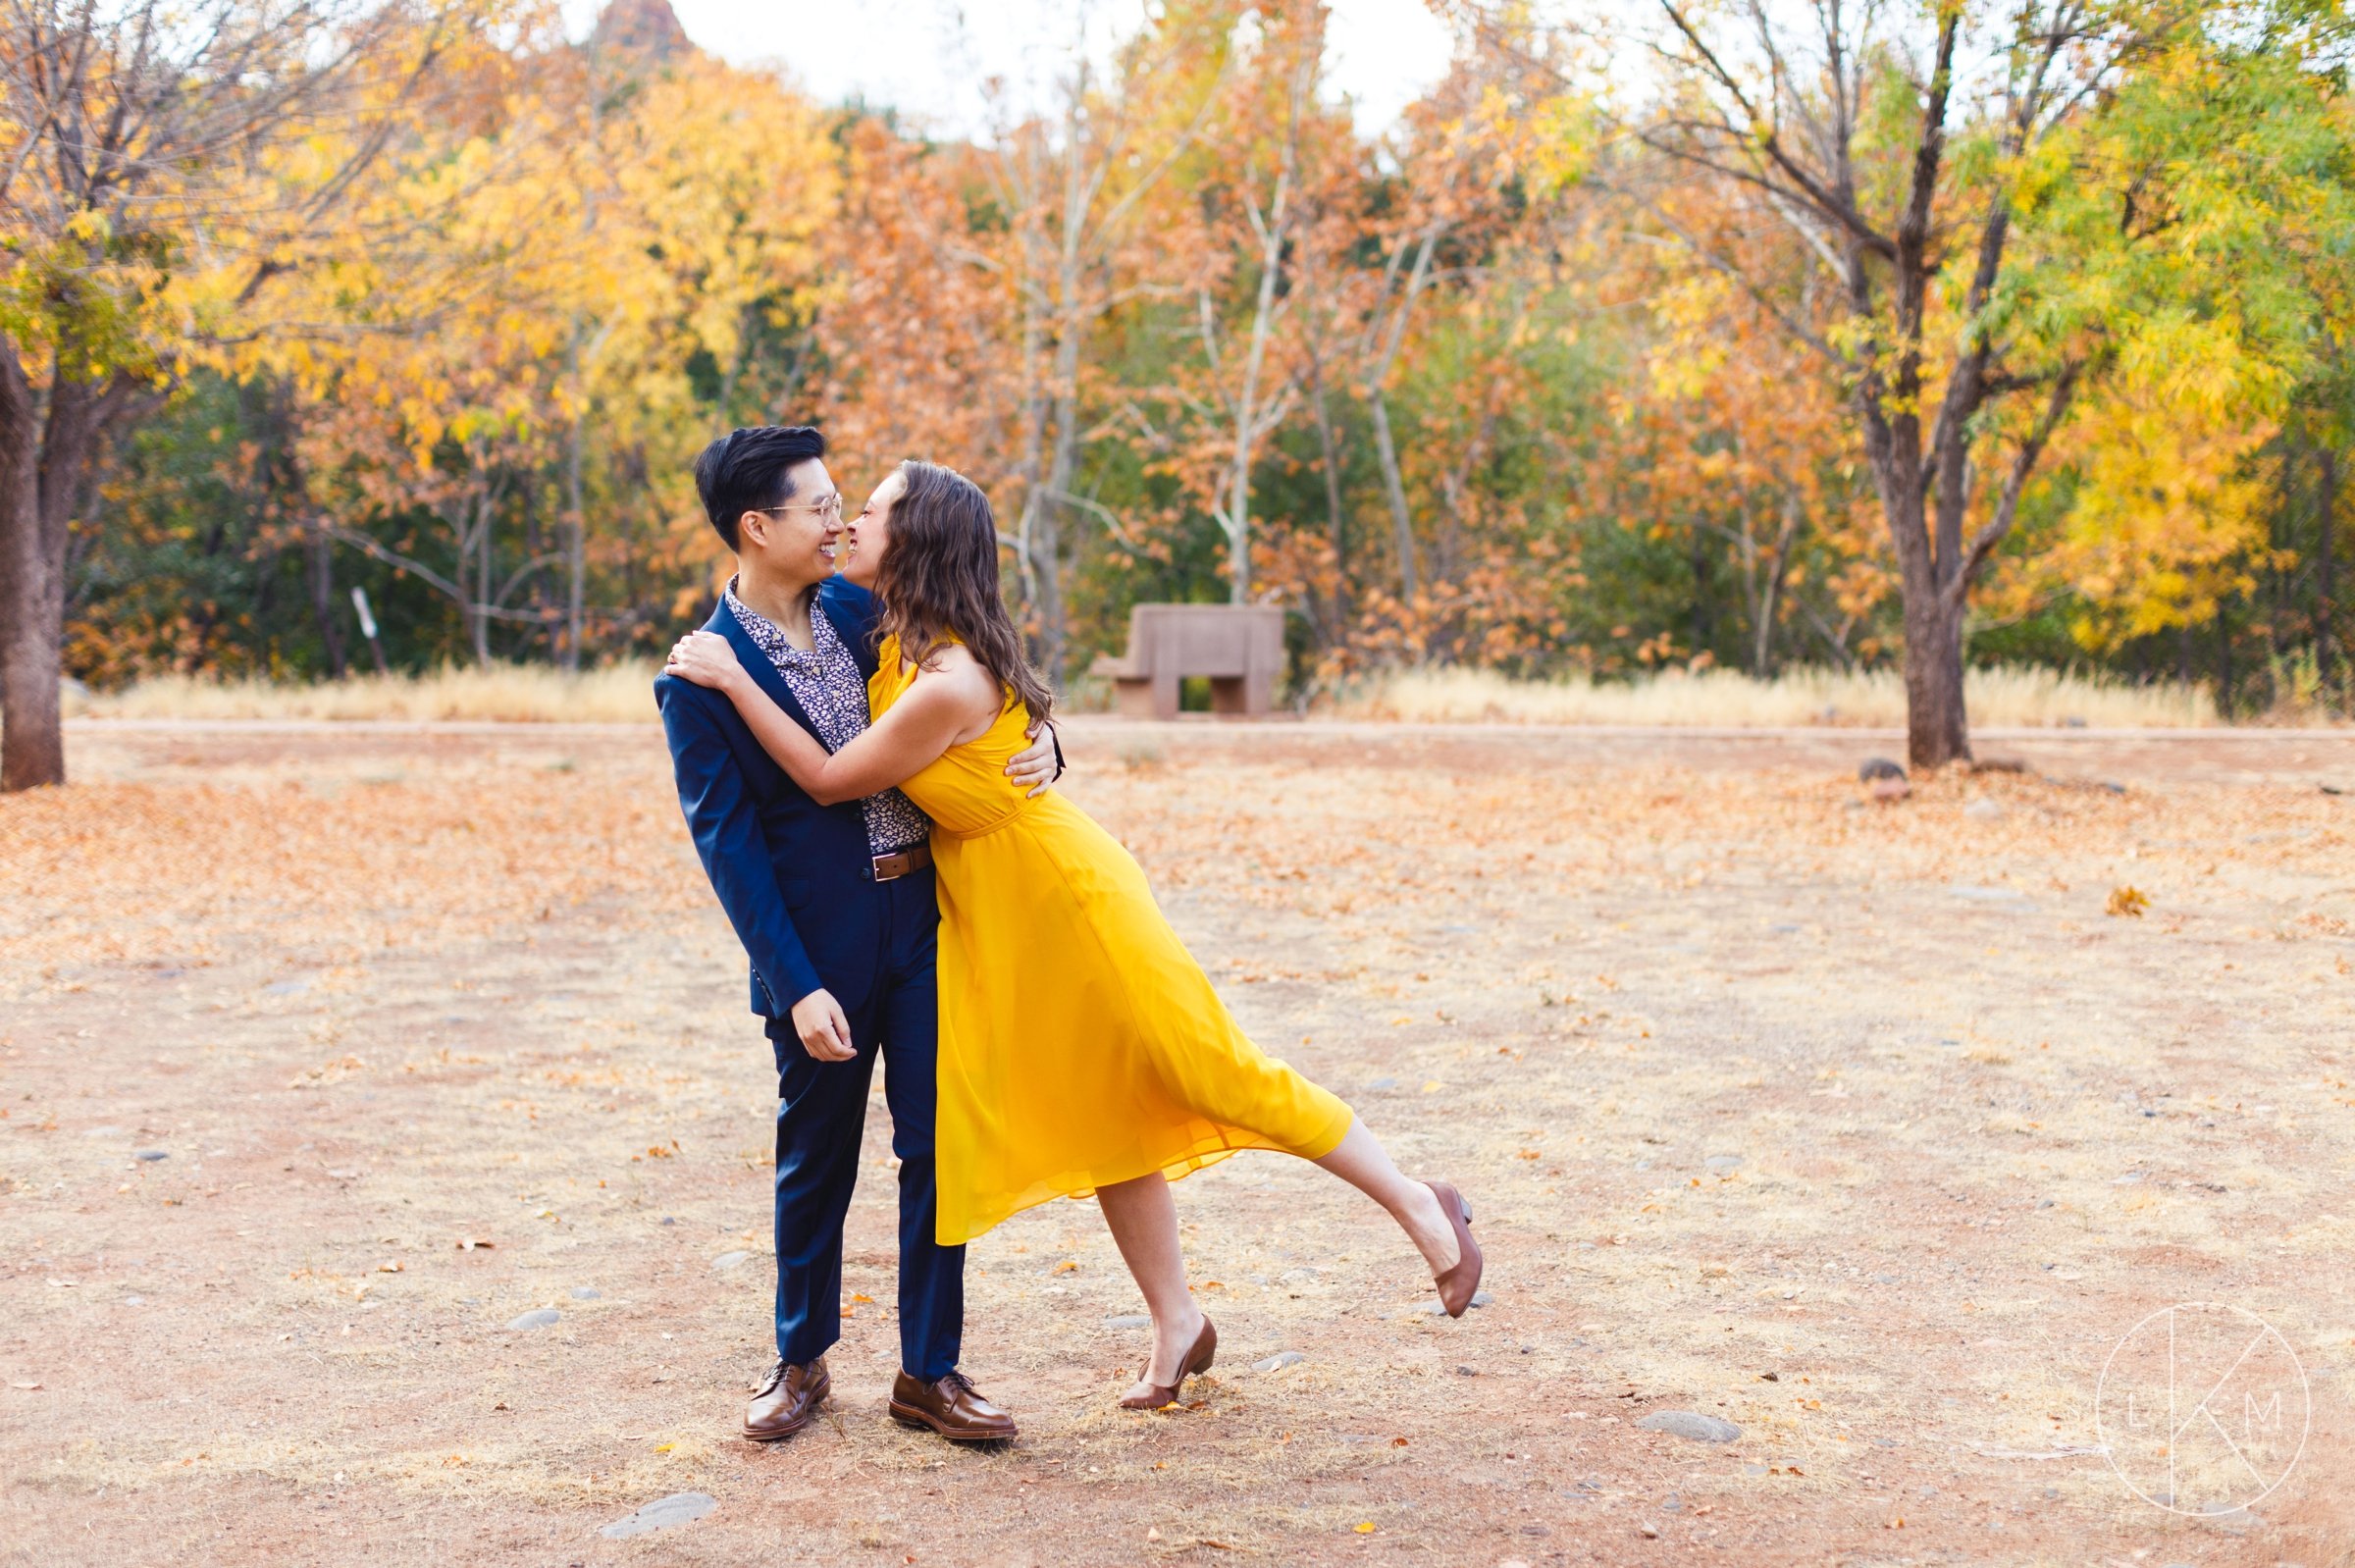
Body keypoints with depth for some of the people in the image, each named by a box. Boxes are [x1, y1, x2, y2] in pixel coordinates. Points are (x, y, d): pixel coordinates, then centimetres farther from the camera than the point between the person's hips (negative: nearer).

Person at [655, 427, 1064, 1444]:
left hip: (926, 916, 4)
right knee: (815, 1158, 11)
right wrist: (796, 987, -18)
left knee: (938, 1146, 4)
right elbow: (728, 844, -13)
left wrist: (1036, 746, -4)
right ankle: (800, 1360, 31)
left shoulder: (858, 609, 5)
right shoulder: (700, 680, -11)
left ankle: (929, 1371, 16)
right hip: (819, 946, -4)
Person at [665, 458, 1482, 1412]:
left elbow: (831, 780, -21)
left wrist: (735, 681, -20)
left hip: (1066, 894, -9)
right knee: (1104, 1111, 13)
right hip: (993, 917, 9)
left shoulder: (949, 683, -28)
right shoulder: (896, 642, 0)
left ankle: (1417, 1204, 11)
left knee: (1210, 1069, -3)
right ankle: (1176, 1324, 23)